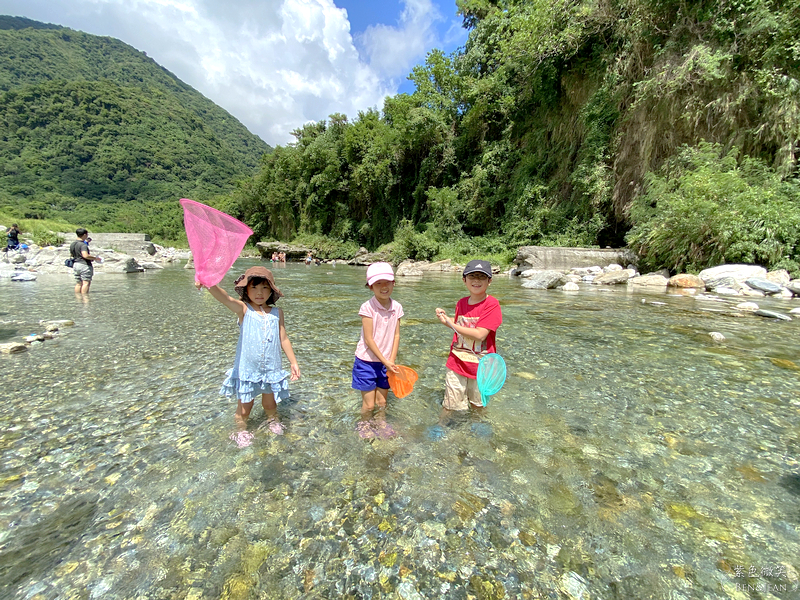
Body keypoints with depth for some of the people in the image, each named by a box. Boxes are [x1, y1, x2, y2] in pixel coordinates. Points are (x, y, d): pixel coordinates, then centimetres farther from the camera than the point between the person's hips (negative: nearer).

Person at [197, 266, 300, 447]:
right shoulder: (243, 310, -11)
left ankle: (273, 421, 51)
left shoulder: (276, 313, -2)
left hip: (271, 369, 2)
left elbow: (283, 339, 5)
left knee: (270, 403, 21)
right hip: (247, 369, -2)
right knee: (244, 407, 13)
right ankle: (241, 430, 42)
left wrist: (293, 362, 6)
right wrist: (210, 285, -52)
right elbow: (225, 298, -31)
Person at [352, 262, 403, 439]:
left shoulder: (397, 307, -2)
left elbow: (396, 336, 0)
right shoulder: (367, 307, -16)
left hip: (386, 362, 4)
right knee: (369, 403, 7)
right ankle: (364, 427, 34)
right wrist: (385, 361, -16)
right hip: (367, 361, -4)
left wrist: (391, 361, -7)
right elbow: (368, 339, -17)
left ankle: (381, 424, 42)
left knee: (382, 401, 16)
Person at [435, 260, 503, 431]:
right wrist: (446, 318, 1)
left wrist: (452, 325, -18)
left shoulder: (492, 305, -16)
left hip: (480, 365, -3)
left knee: (478, 403, 21)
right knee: (449, 402, 10)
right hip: (457, 362, 3)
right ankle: (440, 427, 33)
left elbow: (480, 334, -25)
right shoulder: (461, 303, 2)